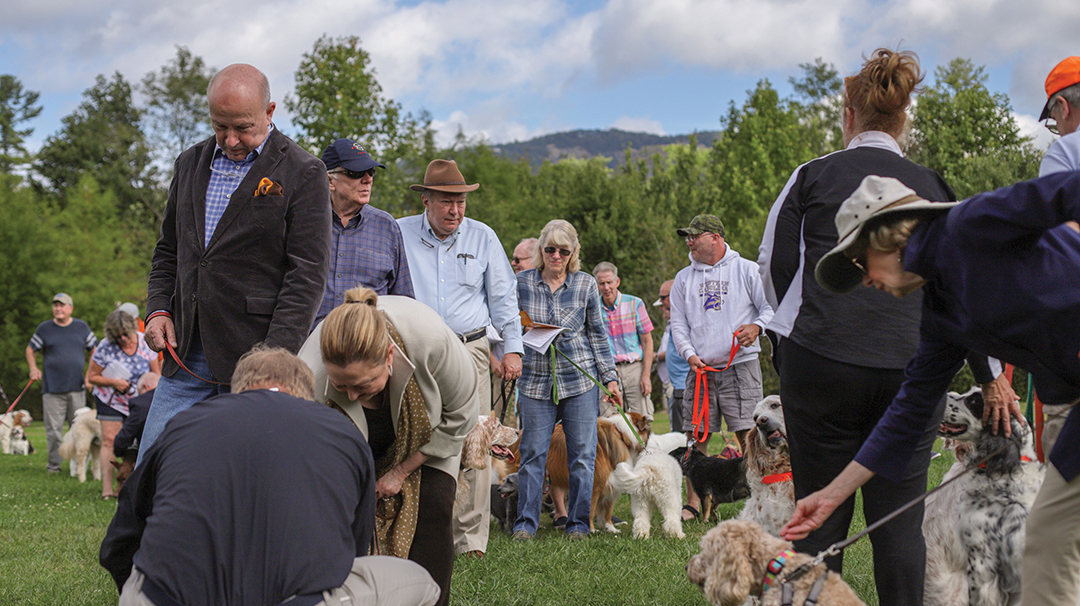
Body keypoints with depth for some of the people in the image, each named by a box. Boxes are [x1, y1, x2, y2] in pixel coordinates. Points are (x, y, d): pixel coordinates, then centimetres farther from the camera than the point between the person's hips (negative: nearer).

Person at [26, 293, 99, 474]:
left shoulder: (82, 327, 9)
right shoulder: (44, 328, 6)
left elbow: (94, 350, 18)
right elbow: (31, 349, 15)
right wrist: (33, 368, 0)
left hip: (77, 388, 1)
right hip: (52, 389, -1)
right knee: (53, 429, -2)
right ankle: (54, 464, 8)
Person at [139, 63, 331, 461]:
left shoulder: (303, 174, -4)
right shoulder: (190, 164, 15)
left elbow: (308, 275, -9)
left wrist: (274, 357, -17)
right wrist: (158, 308, 6)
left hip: (253, 355, -5)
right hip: (185, 356, 5)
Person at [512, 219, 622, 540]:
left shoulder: (585, 284, 5)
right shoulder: (522, 282, 4)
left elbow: (597, 333, 10)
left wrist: (610, 378, 7)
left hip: (580, 378, 0)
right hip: (535, 378, 0)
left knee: (582, 454, 1)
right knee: (532, 453, -1)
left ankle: (578, 523, 10)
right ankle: (526, 522, 8)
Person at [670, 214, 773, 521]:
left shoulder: (746, 270, 4)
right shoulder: (683, 278, 14)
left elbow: (771, 307, 3)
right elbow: (678, 323, 12)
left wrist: (757, 326, -17)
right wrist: (689, 354, -4)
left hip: (740, 365, -3)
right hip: (700, 369, 3)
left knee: (748, 435, -8)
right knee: (696, 437, 1)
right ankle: (693, 503, 6)